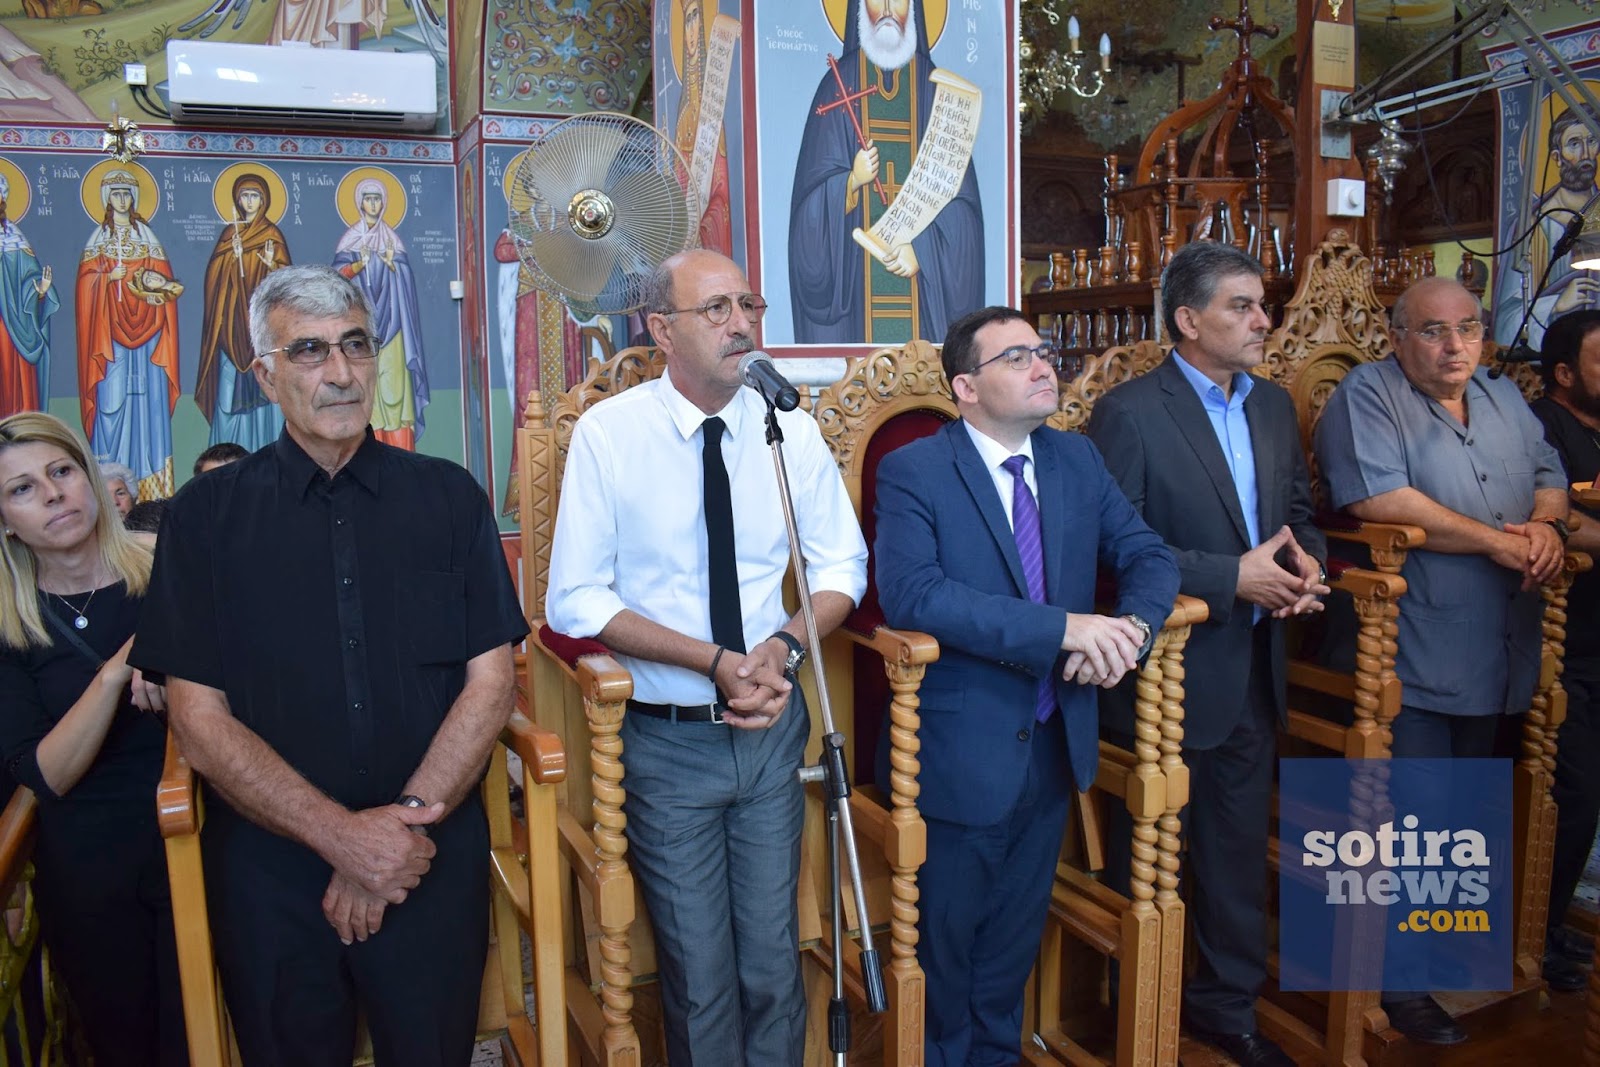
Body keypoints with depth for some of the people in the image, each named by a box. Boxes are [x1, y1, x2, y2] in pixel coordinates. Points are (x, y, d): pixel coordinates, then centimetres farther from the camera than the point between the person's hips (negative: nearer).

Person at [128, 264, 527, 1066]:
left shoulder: (449, 498, 0)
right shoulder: (205, 516, -1)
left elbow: (489, 681, -3)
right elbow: (199, 720, -6)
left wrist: (401, 823, -14)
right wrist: (339, 834, -16)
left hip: (432, 862, 1)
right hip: (270, 869, 0)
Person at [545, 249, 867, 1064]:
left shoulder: (791, 430, -1)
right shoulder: (608, 433, -9)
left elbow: (841, 566, 6)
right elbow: (575, 601, -11)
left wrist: (785, 646, -15)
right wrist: (715, 661, -20)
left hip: (772, 728, 3)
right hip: (665, 737, -2)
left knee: (773, 960, 12)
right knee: (698, 972, 9)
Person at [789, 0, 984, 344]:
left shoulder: (936, 89, 8)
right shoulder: (837, 86, 5)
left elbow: (958, 197, 1)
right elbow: (814, 198, 0)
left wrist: (922, 246, -14)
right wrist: (853, 181, -19)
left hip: (927, 281, 1)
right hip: (854, 276, -1)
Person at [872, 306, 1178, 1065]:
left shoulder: (1077, 459, 4)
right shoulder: (913, 471, -15)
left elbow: (1147, 555, 3)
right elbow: (910, 592, -29)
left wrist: (1133, 624, -21)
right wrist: (1064, 627, -32)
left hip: (1056, 741, 6)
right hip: (963, 751, -5)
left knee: (1017, 934, 24)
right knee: (948, 941, 15)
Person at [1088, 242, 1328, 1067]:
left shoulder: (1274, 406, 8)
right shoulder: (1129, 412, -14)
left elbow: (1299, 513, 15)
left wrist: (1306, 563, -7)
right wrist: (1234, 578, -23)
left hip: (1255, 671, 7)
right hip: (1169, 676, -6)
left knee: (1240, 850, 19)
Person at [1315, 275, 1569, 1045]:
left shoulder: (1503, 397, 14)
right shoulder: (1367, 395, -10)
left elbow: (1549, 472, 18)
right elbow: (1376, 497, -22)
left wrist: (1547, 524, -6)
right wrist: (1495, 539, -18)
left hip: (1497, 659, 7)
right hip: (1412, 659, -7)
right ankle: (1398, 982, 16)